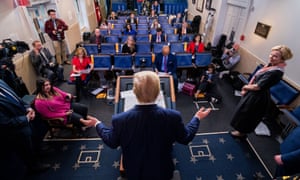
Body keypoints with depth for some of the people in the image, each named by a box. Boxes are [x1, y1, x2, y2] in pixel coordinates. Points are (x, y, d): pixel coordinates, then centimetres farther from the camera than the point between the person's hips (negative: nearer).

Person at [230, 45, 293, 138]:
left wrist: (245, 87, -10)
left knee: (247, 113, 12)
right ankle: (240, 129, 46)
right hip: (253, 93, 9)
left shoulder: (276, 72, -29)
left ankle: (242, 132, 36)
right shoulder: (271, 64, -2)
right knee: (244, 111, 24)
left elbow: (257, 87, -27)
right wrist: (247, 87, -3)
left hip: (258, 97, -9)